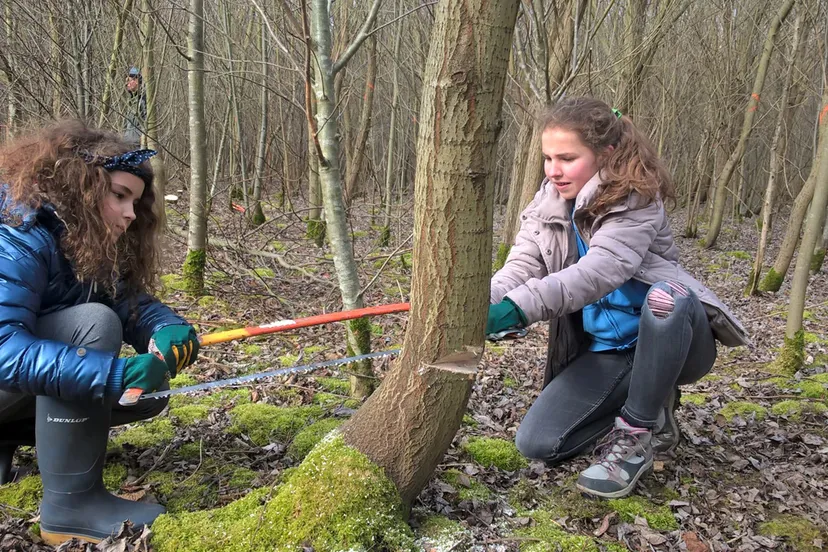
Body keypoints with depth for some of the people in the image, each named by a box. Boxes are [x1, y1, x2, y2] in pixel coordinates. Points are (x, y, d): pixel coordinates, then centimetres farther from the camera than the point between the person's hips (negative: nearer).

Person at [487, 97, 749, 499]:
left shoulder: (635, 202, -20)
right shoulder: (547, 204, -1)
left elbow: (597, 272, -36)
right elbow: (522, 266, -14)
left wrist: (515, 308, -48)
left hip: (669, 340, -5)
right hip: (605, 350, 6)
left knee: (666, 298, -40)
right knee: (536, 443, -9)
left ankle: (639, 430, -16)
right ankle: (652, 402, 14)